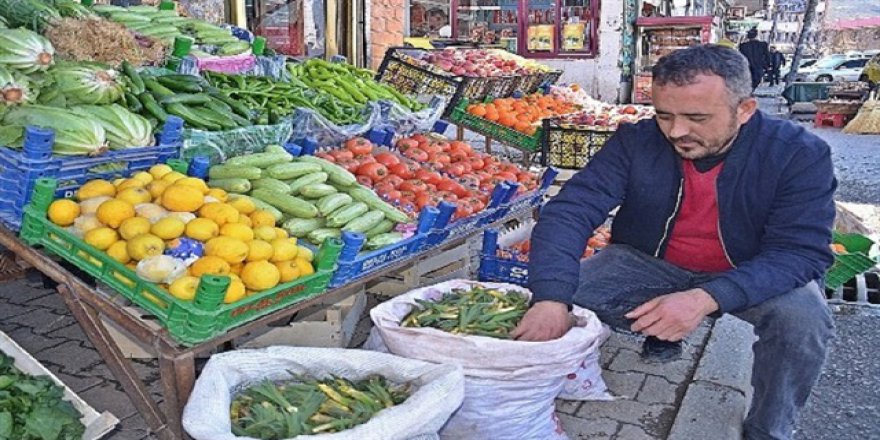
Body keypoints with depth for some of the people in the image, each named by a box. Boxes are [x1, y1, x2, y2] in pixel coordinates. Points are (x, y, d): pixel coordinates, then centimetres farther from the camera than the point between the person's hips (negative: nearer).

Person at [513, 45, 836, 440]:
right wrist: (551, 299, -45)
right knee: (561, 298, -20)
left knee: (803, 318, -32)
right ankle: (659, 332, 8)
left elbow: (800, 250, -26)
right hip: (650, 263, 2)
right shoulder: (635, 142, -18)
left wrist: (708, 298, -44)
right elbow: (570, 210, -27)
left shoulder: (799, 154, -20)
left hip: (754, 274, -1)